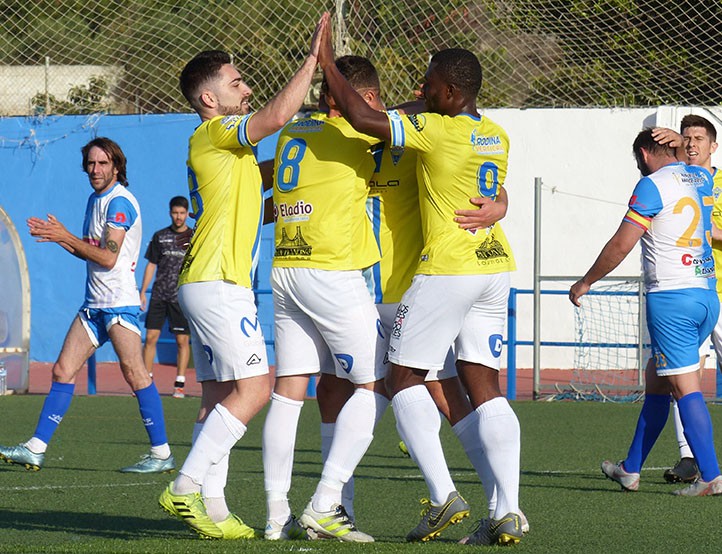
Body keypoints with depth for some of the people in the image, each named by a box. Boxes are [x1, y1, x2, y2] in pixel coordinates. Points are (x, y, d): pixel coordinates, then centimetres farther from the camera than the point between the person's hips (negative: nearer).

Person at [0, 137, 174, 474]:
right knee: (63, 371, 5)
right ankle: (35, 449, 6)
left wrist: (66, 237, -13)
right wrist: (57, 236, 10)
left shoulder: (120, 202, -11)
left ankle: (162, 454, -12)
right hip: (93, 305, 9)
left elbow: (108, 257, -18)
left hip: (120, 302, -9)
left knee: (133, 372, -15)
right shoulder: (95, 200, 17)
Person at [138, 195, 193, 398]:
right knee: (150, 337, -2)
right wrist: (142, 292, 10)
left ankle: (179, 385, 4)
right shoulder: (160, 236, 11)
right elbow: (152, 264, 13)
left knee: (182, 340, -1)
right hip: (159, 295, 2)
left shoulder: (194, 237, 4)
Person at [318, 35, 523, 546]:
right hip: (496, 264, 7)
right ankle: (508, 513, -3)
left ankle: (443, 494, -8)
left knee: (404, 379, 4)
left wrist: (328, 65, -4)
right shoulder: (497, 137, 10)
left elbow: (362, 118, -16)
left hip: (447, 270, -7)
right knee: (486, 390, 5)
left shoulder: (436, 131, -13)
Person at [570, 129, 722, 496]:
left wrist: (585, 282, 1)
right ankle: (631, 469, 24)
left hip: (671, 297, -8)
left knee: (685, 387, -8)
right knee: (655, 380, 17)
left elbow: (621, 245, -11)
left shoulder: (653, 185, -9)